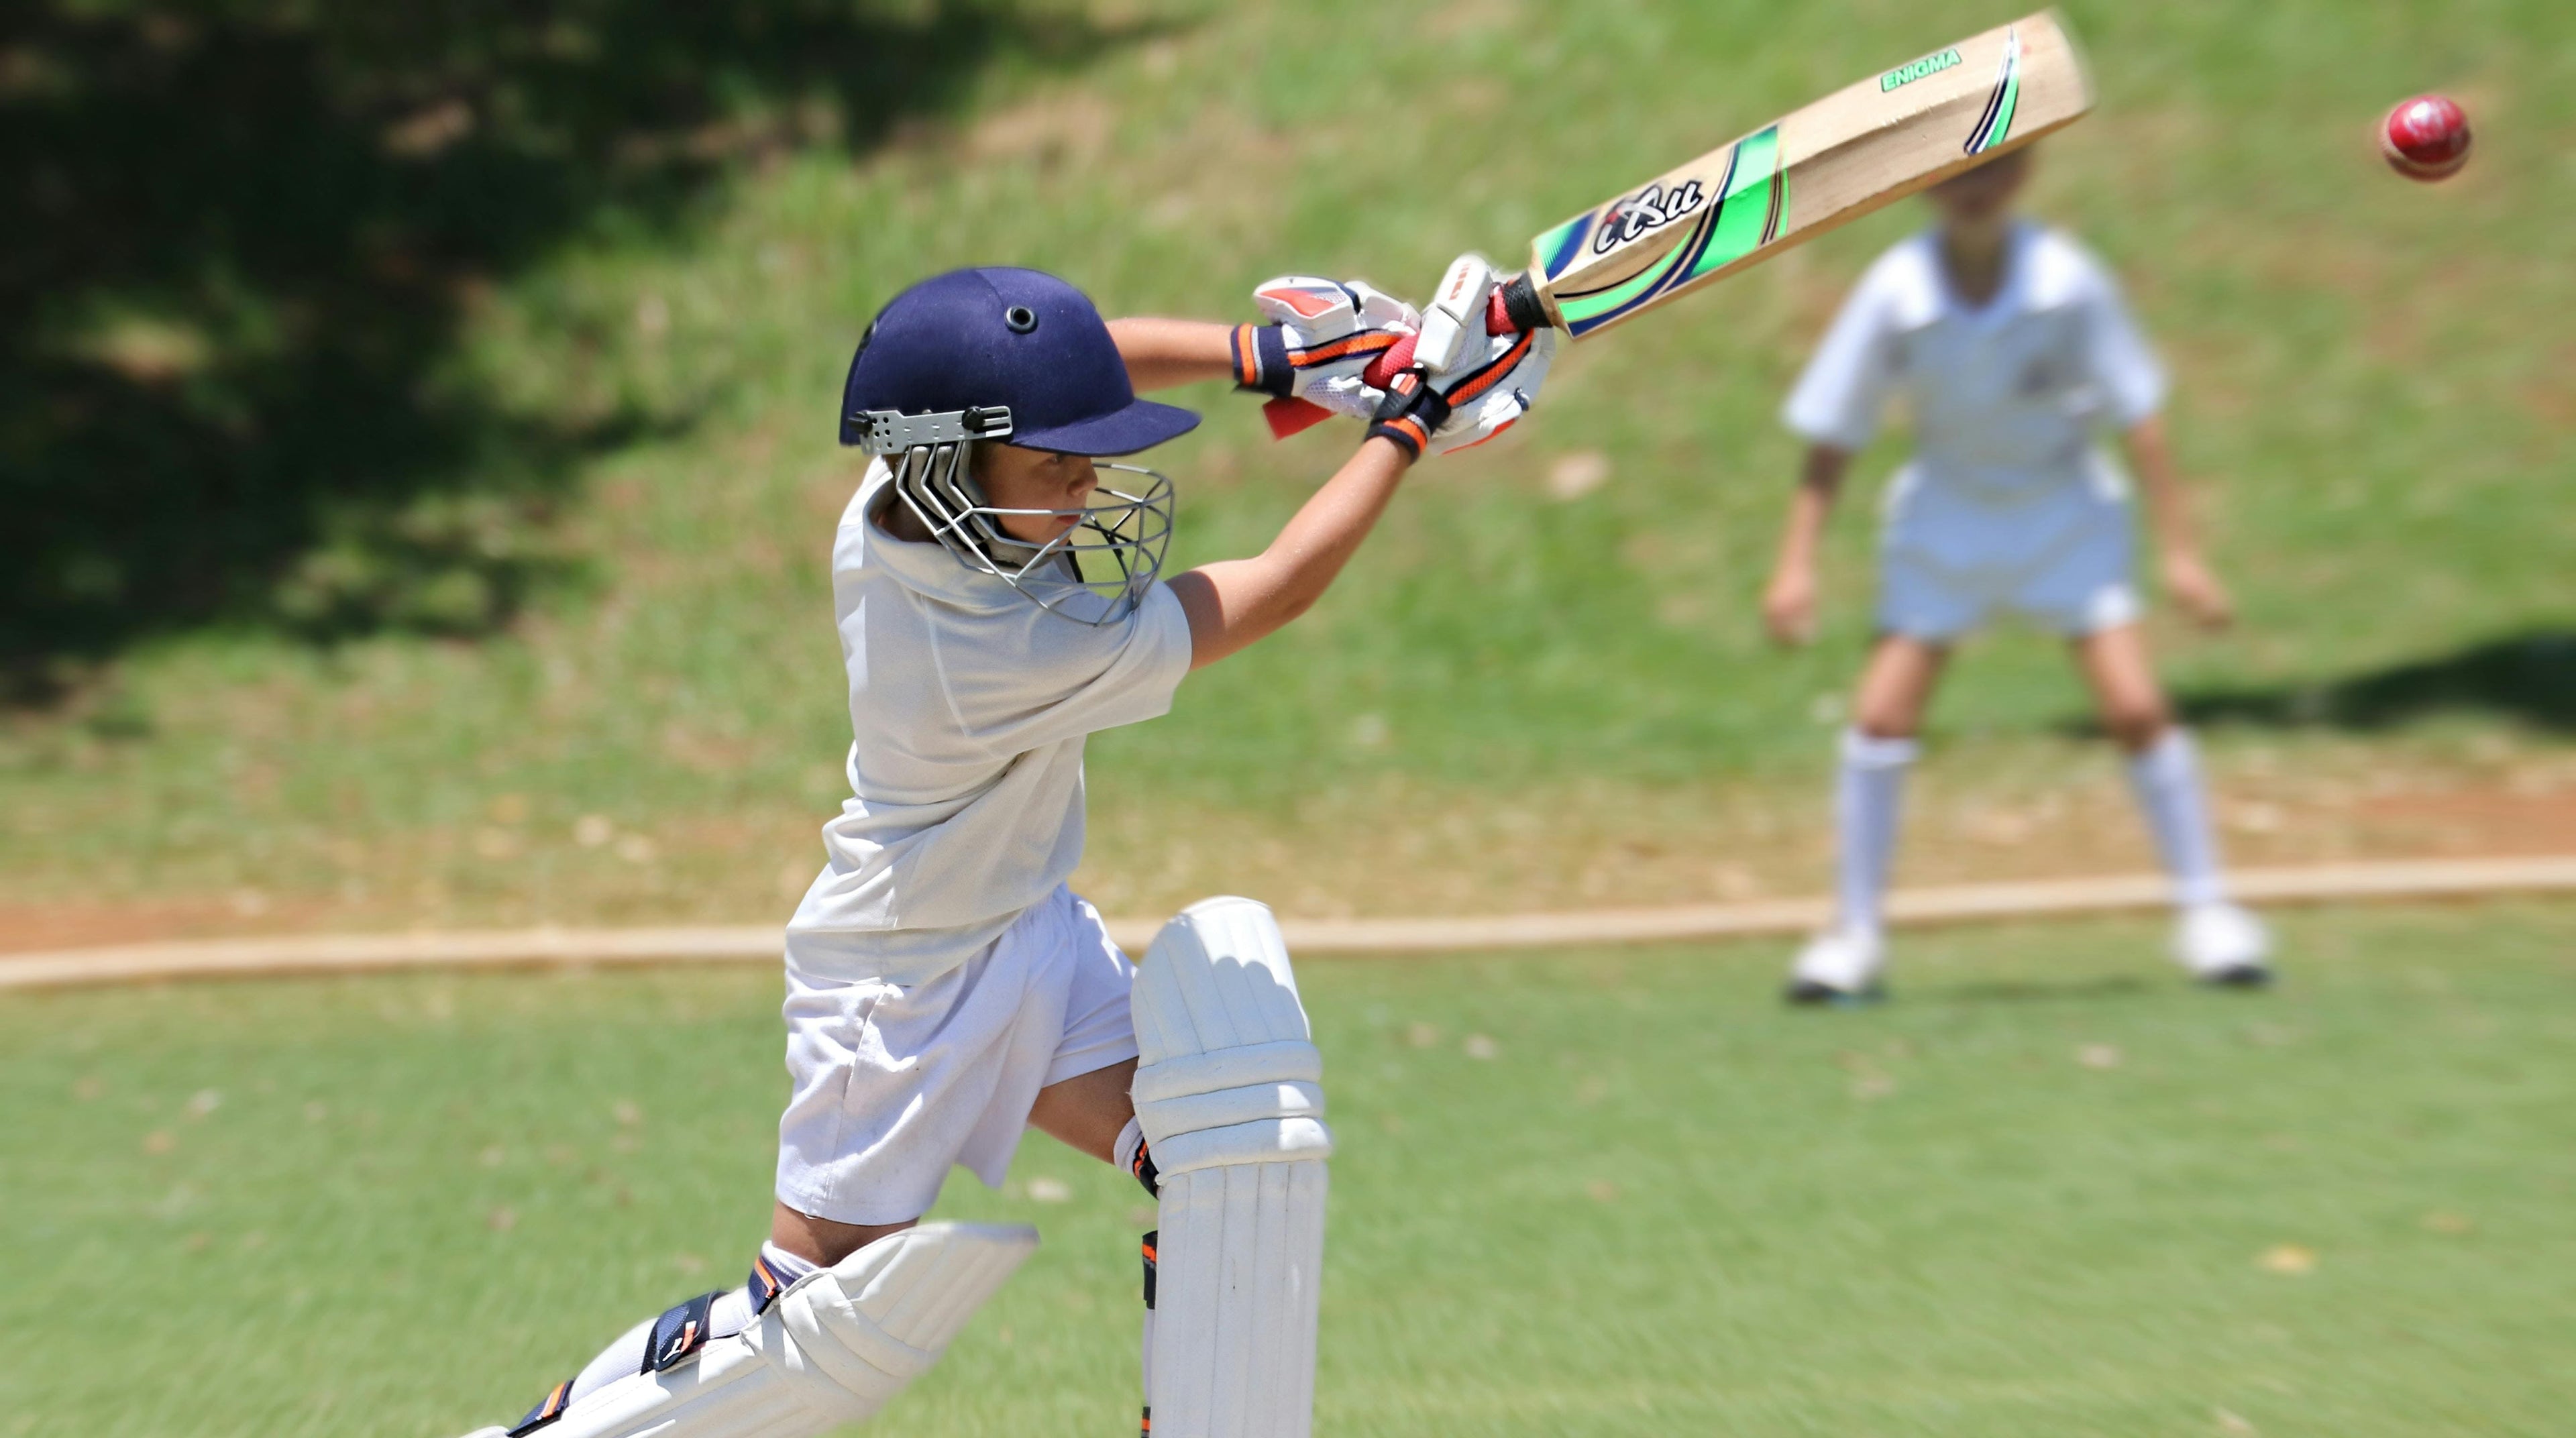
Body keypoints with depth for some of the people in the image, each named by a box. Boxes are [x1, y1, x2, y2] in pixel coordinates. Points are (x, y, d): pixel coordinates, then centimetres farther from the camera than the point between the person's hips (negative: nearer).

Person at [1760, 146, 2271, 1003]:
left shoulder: (2068, 282, -20)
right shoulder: (1894, 294, -19)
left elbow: (2138, 416, -12)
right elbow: (1830, 436, -11)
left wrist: (2181, 551, -13)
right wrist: (1796, 564, -17)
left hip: (2067, 508, -1)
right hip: (1945, 514, 1)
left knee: (2134, 706, -11)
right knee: (1882, 715, -10)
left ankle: (2205, 910, 5)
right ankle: (1855, 934, 3)